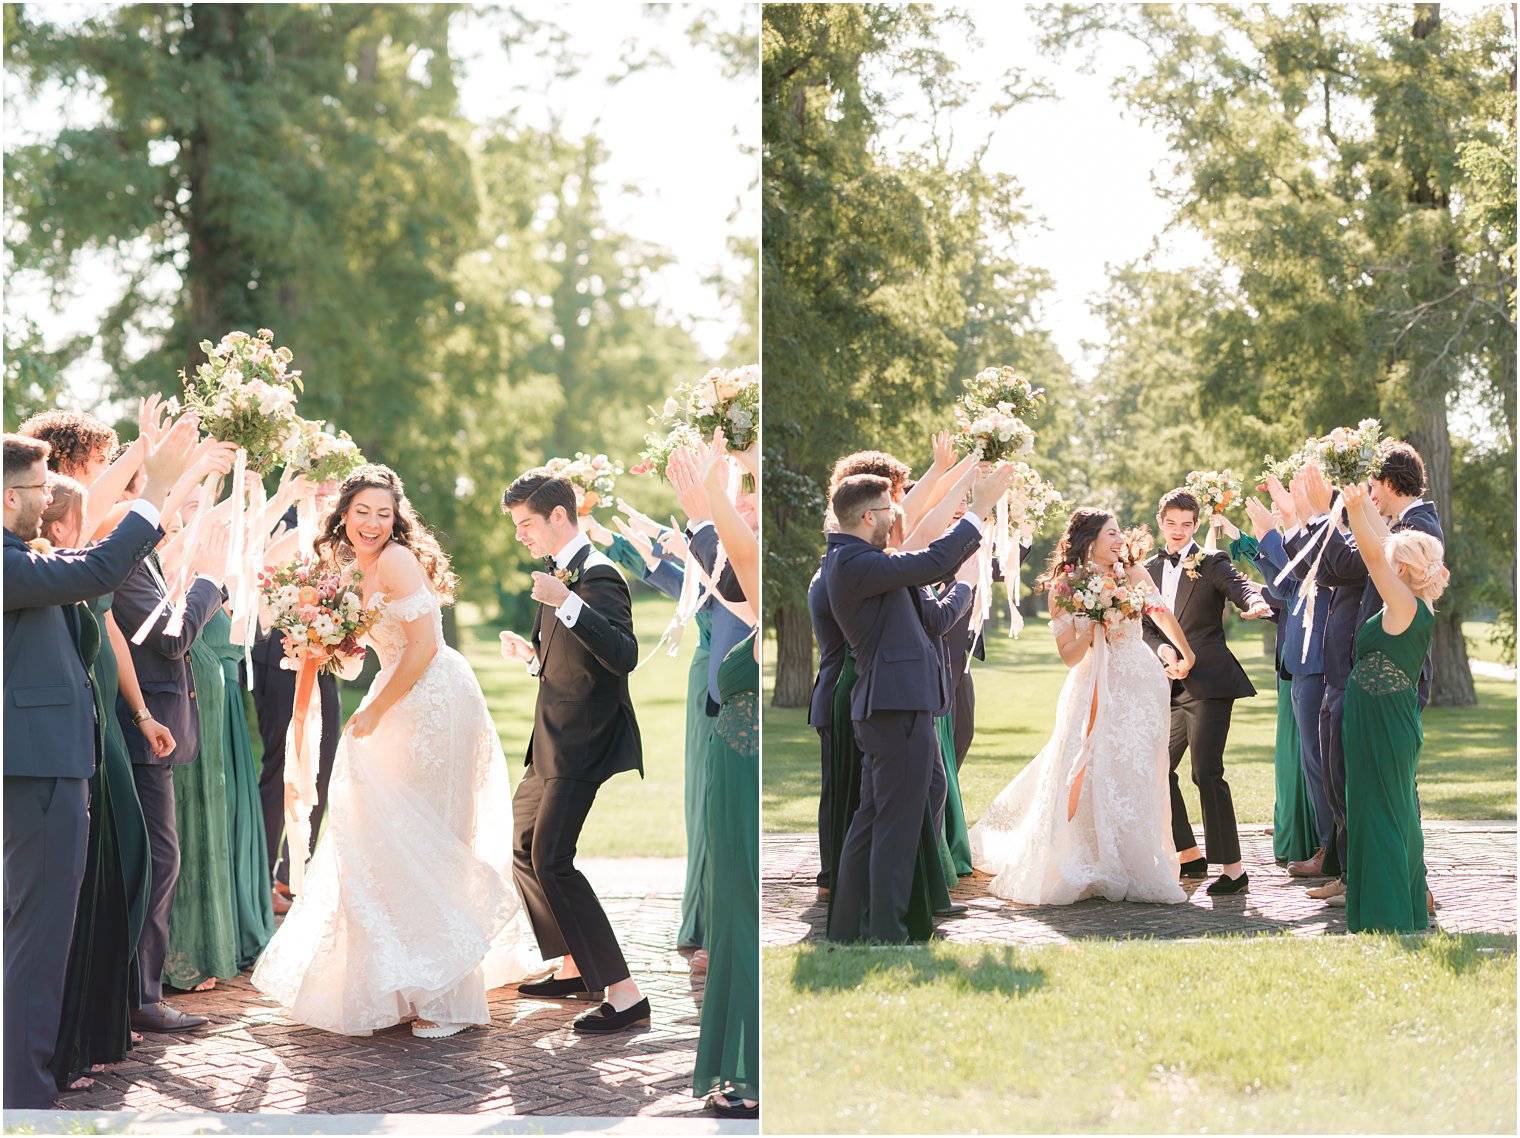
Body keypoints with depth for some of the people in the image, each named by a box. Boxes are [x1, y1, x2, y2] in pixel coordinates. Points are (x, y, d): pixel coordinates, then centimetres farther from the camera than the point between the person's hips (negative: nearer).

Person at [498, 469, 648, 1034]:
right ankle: (573, 968, 29)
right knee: (525, 848, 19)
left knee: (551, 860, -15)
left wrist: (565, 604, -39)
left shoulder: (597, 576, -16)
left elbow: (624, 656, -31)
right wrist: (532, 655, 8)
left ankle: (624, 993, -14)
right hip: (554, 747, 11)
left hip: (583, 749, -11)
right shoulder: (562, 576, 15)